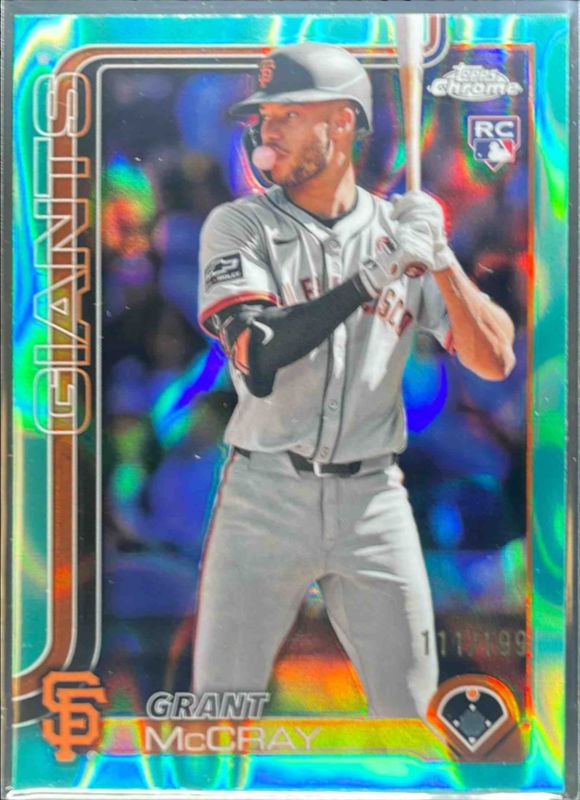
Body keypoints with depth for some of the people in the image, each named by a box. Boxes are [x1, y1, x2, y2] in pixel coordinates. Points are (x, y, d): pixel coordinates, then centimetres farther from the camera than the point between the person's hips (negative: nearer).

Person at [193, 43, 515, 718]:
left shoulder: (402, 227, 6)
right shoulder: (238, 225, -1)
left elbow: (494, 361, 0)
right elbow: (259, 363, -17)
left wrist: (439, 258, -12)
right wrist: (372, 274, -20)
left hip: (375, 501, 2)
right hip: (265, 497, -2)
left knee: (408, 700, 12)